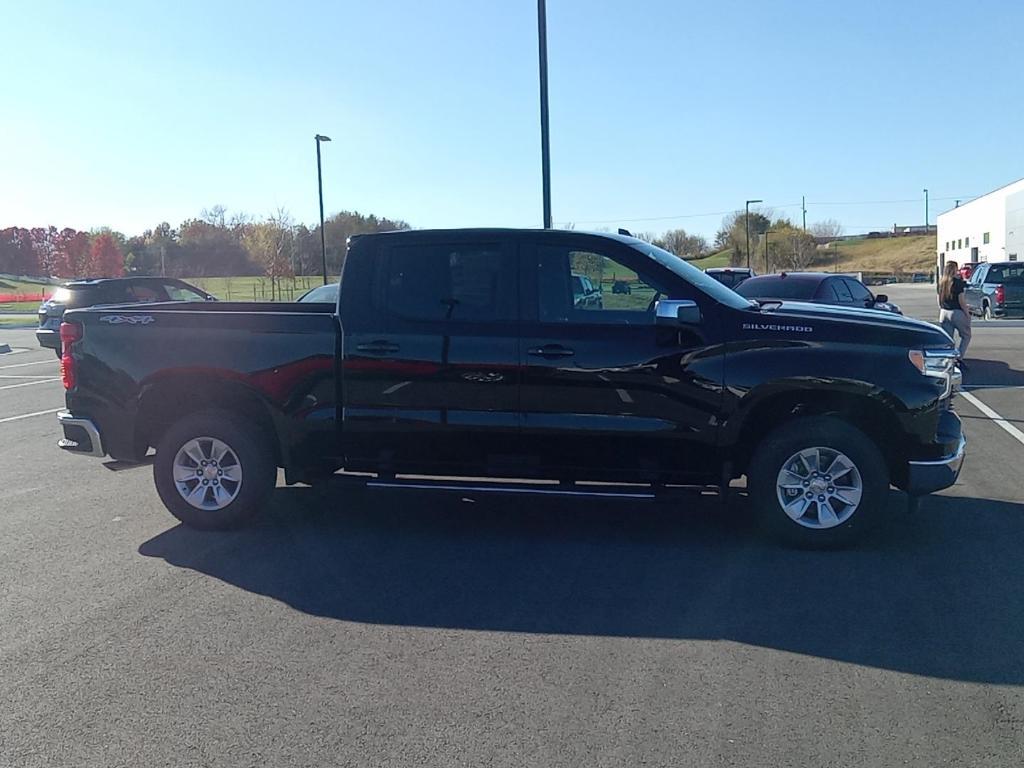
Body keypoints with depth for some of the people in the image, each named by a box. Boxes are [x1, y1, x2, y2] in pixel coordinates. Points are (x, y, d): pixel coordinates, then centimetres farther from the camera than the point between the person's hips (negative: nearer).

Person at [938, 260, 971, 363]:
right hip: (957, 312, -5)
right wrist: (967, 314, -6)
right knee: (966, 336, 11)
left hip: (944, 312, 5)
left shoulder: (941, 282, 6)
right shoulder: (958, 282, -12)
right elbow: (961, 300, -14)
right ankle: (959, 358, -1)